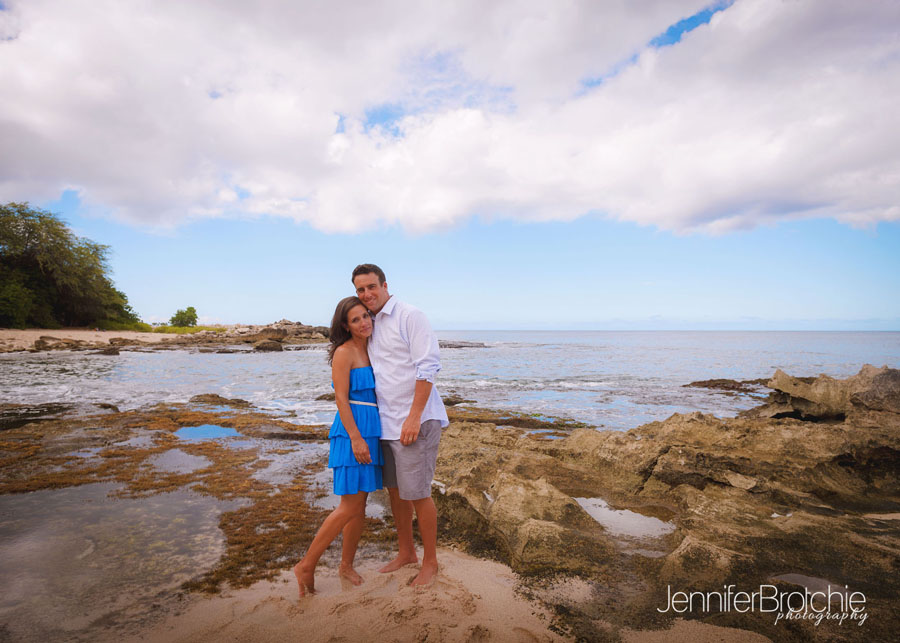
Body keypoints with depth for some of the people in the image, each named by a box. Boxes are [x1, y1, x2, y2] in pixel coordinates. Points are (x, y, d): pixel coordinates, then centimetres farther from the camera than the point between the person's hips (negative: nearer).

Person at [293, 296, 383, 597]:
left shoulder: (370, 350, 14)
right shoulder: (344, 352, -10)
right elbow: (341, 399, -14)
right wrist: (356, 437, -19)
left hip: (371, 429, 8)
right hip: (352, 429, -8)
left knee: (360, 505, 13)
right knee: (350, 507, -5)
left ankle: (346, 565, 28)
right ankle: (306, 566, 10)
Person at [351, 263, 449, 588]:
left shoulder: (410, 316, -11)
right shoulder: (372, 325, 13)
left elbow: (428, 366, -17)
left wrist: (414, 417, -21)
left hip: (415, 420, -8)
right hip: (387, 421, 8)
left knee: (417, 493, 0)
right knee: (395, 489, 17)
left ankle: (430, 562, 19)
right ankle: (406, 552, 35)